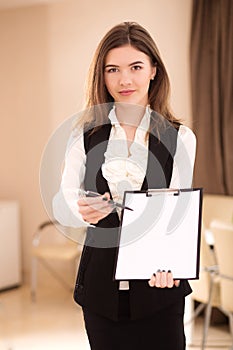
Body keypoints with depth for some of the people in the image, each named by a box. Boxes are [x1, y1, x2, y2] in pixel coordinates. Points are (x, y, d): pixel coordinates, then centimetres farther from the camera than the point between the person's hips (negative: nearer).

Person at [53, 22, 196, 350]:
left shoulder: (180, 138, -2)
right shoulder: (86, 134, 2)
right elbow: (61, 202, -2)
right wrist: (83, 212, -26)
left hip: (158, 285, -1)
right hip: (101, 283, 1)